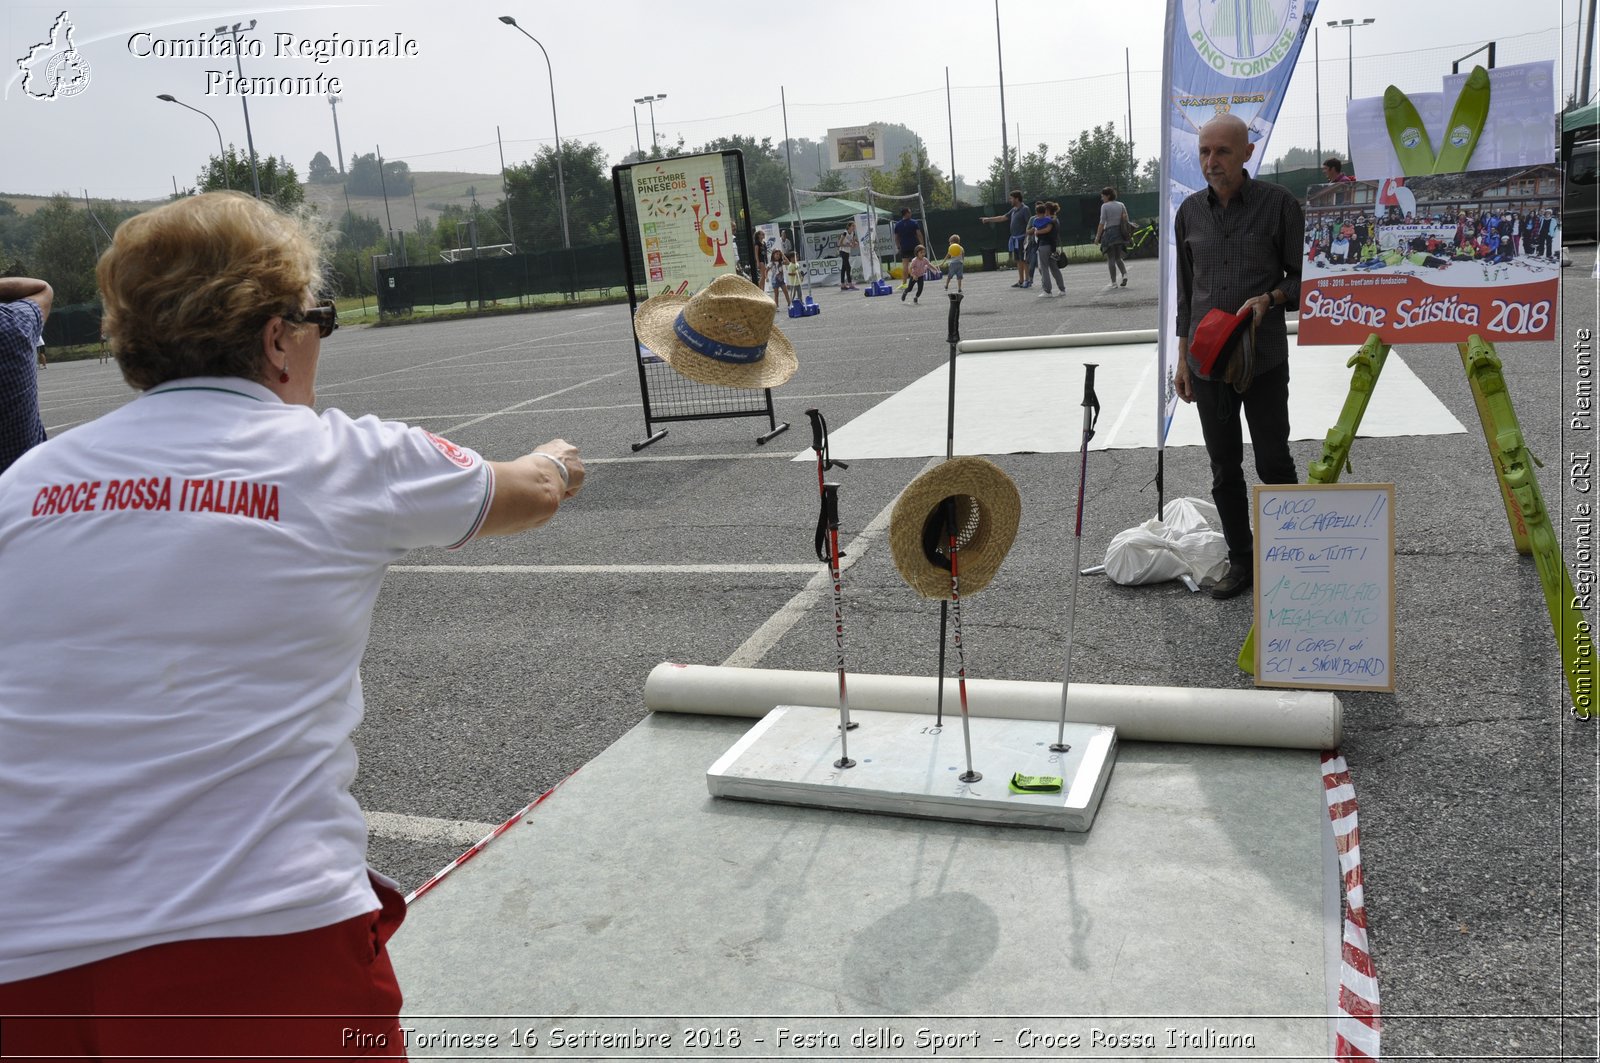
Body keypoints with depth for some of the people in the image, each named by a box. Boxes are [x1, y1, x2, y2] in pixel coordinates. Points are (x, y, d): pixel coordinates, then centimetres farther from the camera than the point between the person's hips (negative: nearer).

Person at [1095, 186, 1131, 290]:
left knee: (1111, 259, -1)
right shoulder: (1121, 205, 10)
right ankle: (1125, 274, -6)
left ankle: (1113, 282, -3)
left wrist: (1097, 237, -7)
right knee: (1118, 257, 17)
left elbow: (1102, 223, -10)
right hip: (1120, 233, 6)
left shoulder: (1105, 206, -6)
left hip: (1109, 232, -5)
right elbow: (1126, 219, 9)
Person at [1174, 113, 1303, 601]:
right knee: (1224, 467, 8)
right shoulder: (1190, 212, 7)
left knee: (1273, 460, 1)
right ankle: (1240, 560, 19)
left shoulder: (1279, 203, -4)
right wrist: (1183, 359, 11)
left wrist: (1269, 298, -19)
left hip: (1263, 357, -3)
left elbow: (1301, 276, 2)